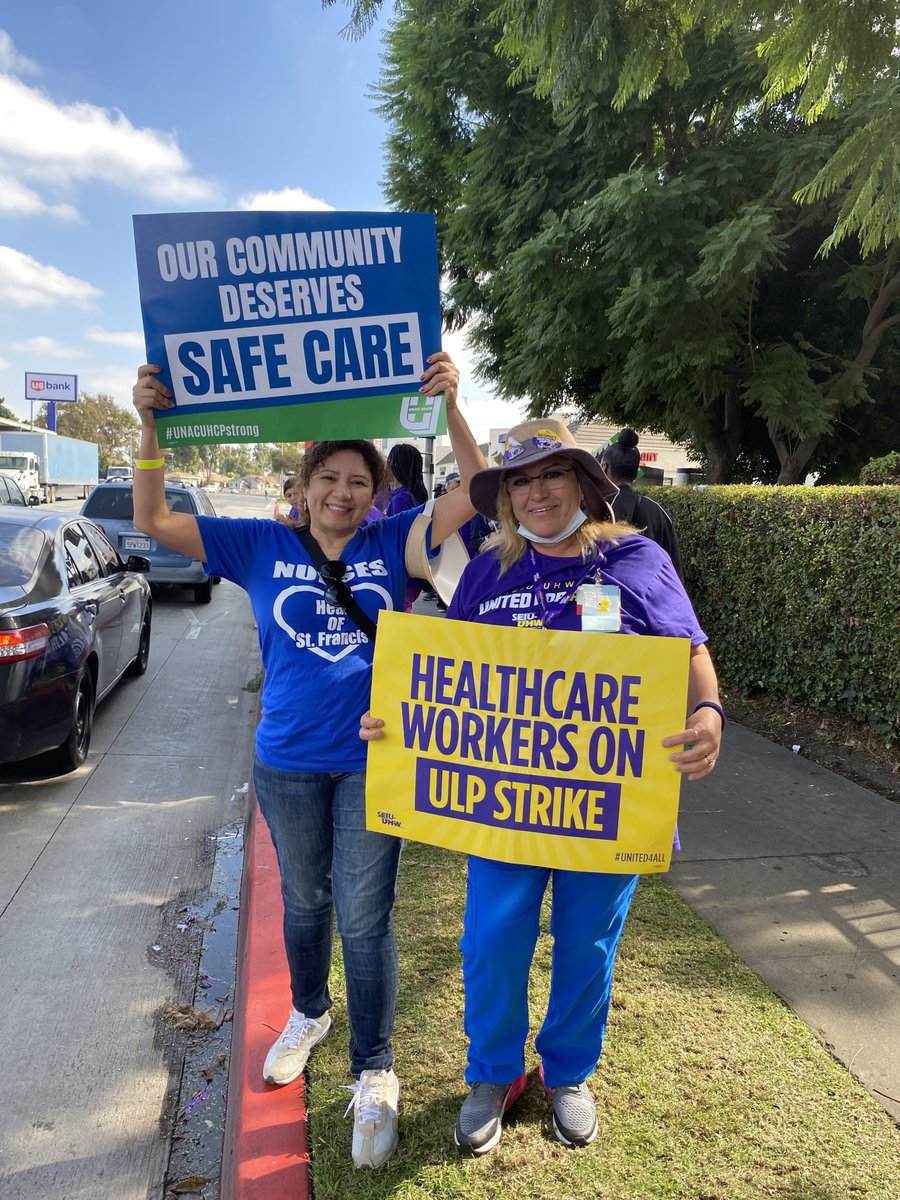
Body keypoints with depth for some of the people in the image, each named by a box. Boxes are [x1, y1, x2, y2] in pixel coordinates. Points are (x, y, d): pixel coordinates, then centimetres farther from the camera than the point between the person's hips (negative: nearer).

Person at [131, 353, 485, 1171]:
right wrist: (152, 427, -19)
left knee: (364, 920, 5)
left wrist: (450, 404, -24)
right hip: (289, 763, 2)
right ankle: (309, 1014, 50)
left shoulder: (392, 545, -4)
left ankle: (375, 1073, 26)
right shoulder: (264, 548, -2)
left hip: (373, 759, -2)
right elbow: (154, 520, -5)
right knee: (304, 903, 23)